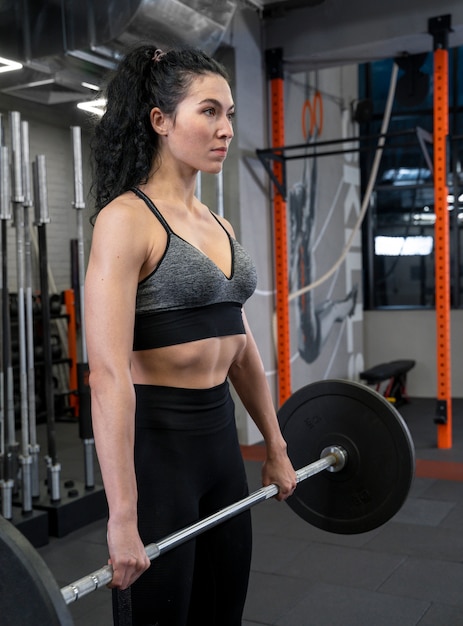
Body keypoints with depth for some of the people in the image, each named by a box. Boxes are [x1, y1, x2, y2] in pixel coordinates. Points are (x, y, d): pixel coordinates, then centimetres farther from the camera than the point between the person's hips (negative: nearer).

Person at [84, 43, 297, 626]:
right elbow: (108, 372, -21)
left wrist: (276, 448, 18)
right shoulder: (126, 219, -14)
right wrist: (123, 518, -23)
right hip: (157, 442, -8)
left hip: (220, 435, 8)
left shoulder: (217, 224, 10)